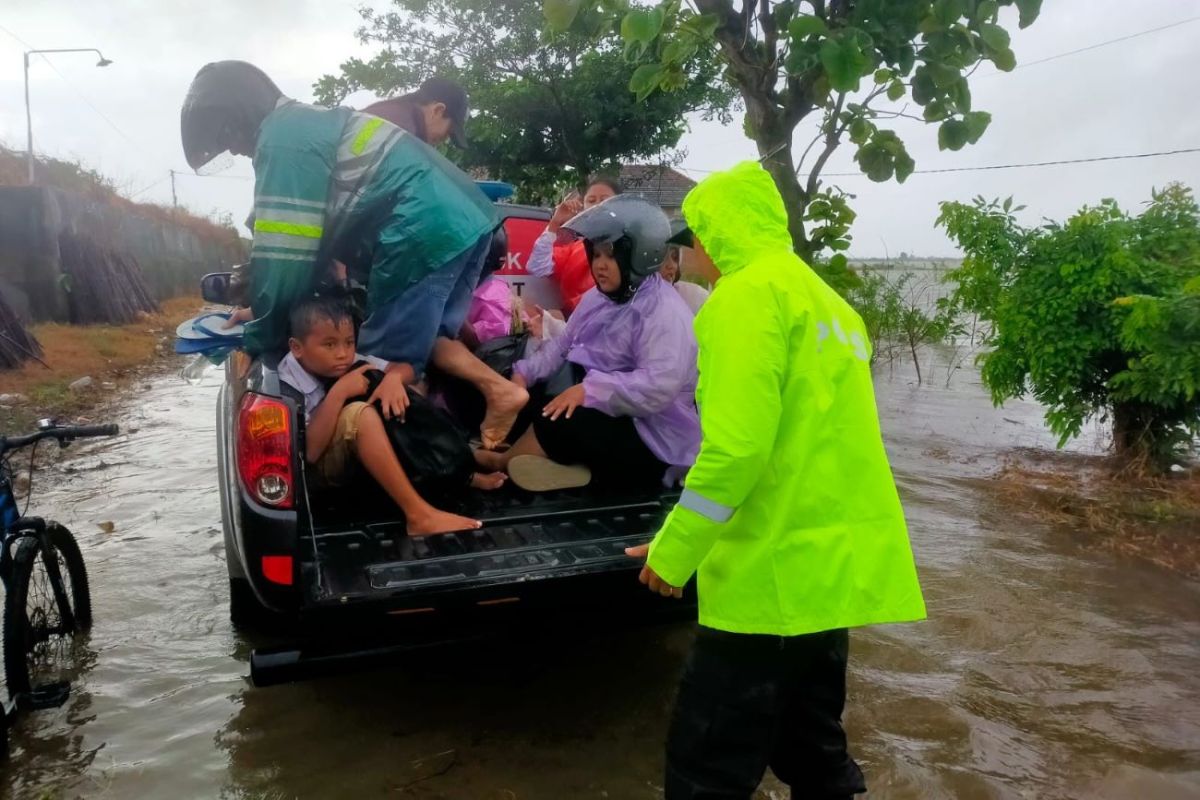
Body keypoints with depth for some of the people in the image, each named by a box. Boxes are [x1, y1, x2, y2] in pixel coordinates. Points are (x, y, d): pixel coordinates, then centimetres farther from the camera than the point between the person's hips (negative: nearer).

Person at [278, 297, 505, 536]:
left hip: (358, 454, 7)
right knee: (359, 413, -34)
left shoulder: (349, 363, -5)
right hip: (317, 469, -7)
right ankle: (418, 515, -36)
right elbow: (308, 452, -28)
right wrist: (338, 393, -32)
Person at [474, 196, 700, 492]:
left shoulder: (665, 312, -20)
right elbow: (562, 345, 10)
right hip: (604, 415, 9)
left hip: (653, 439, -9)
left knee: (556, 422, -21)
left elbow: (658, 387, -31)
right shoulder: (598, 298, 11)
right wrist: (523, 373, -6)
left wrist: (590, 389, -36)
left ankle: (500, 462, 3)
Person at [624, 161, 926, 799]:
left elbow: (736, 445, -22)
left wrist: (673, 552, -12)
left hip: (776, 574, -10)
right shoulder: (825, 300, 18)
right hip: (834, 565, 10)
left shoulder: (749, 292, -12)